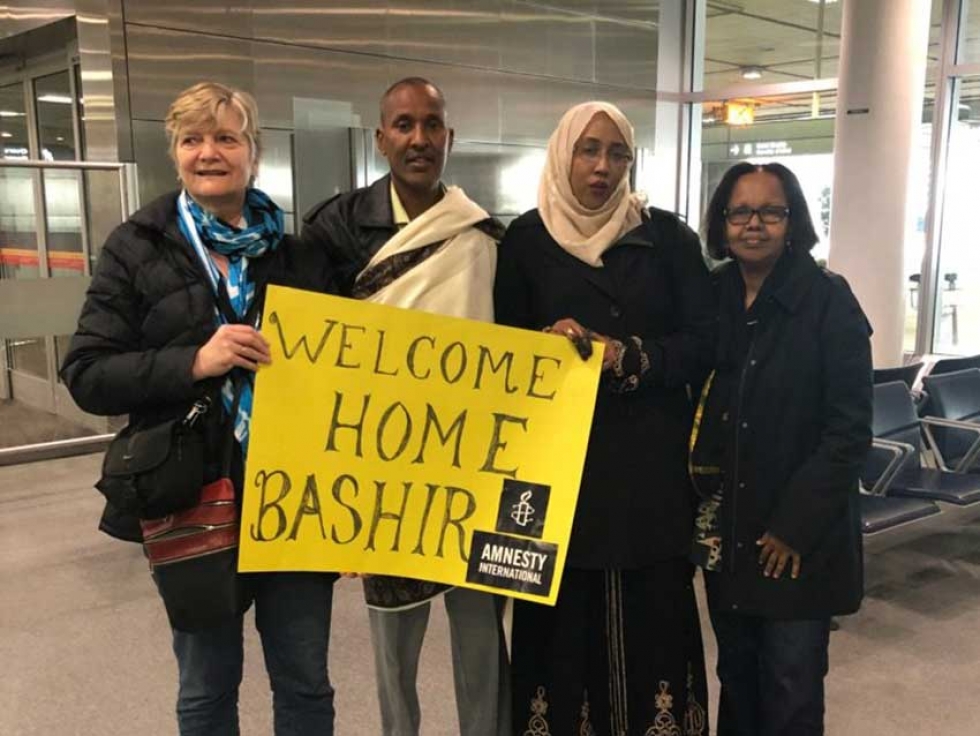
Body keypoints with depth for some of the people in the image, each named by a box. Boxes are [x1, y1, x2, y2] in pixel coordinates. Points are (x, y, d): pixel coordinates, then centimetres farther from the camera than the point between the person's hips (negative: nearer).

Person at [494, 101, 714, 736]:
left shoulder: (668, 237, 5)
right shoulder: (526, 240, 5)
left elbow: (703, 343, 0)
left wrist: (629, 357, -15)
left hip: (650, 458, 1)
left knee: (652, 615, 3)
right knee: (564, 617, 2)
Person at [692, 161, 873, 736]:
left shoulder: (829, 300, -9)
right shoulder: (709, 297, 4)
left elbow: (849, 430, -12)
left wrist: (795, 526, -14)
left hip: (800, 537, -4)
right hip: (727, 529, 4)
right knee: (736, 677, 15)